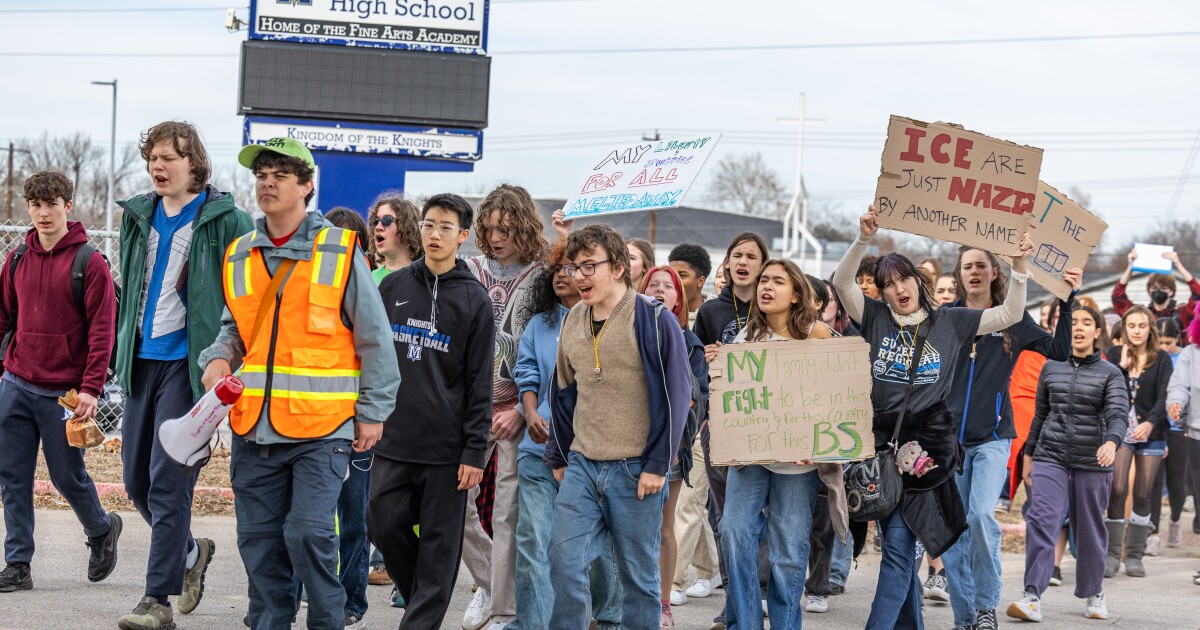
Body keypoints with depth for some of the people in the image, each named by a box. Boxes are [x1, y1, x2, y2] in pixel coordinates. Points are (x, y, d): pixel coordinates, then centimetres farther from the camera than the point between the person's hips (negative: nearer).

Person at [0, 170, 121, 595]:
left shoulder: (90, 263, -7)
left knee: (67, 476, 4)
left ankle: (102, 530, 32)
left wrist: (91, 388, -16)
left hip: (63, 392, -4)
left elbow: (102, 331, -10)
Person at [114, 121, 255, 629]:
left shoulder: (225, 220, -6)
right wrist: (119, 351, 18)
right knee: (136, 478, 10)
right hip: (142, 360, 7)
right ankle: (191, 552, 34)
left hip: (188, 362, -7)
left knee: (168, 480, -10)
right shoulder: (138, 216, 12)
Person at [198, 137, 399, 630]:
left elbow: (374, 340, 1)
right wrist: (219, 358, 3)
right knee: (259, 540, 8)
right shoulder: (240, 256, 10)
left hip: (321, 427, -5)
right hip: (253, 426, 5)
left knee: (308, 533, -12)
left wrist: (372, 412, 0)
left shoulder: (340, 251, -3)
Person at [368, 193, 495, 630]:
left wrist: (475, 451, -9)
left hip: (446, 447, -3)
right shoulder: (392, 287, 8)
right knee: (384, 525, 4)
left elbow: (480, 382, -4)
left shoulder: (474, 300, -1)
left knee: (439, 545, 0)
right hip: (392, 440, 3)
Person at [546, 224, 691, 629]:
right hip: (581, 466, 5)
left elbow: (675, 395, -11)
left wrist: (657, 465, -13)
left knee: (638, 572, 4)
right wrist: (558, 457, 17)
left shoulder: (653, 321, -10)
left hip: (635, 472, -5)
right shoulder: (573, 322, 9)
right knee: (564, 561, -4)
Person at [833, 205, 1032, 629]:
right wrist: (864, 239, -18)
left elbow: (1010, 315, 8)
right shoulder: (875, 318, 8)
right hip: (882, 442, 2)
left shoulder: (948, 322, 7)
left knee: (900, 544, -9)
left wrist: (1019, 267, -4)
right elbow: (841, 282, -5)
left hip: (928, 443, -2)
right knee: (898, 546, 10)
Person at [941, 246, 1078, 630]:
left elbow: (1058, 351, -4)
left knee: (982, 515, -20)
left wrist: (1067, 301, -11)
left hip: (993, 437, -2)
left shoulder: (1012, 320, 5)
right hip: (948, 437, 2)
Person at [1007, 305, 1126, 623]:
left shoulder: (1110, 373, 0)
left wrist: (1112, 442, -34)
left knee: (1089, 528, 8)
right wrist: (1029, 455, 17)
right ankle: (1032, 597, -19)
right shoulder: (1051, 367, 9)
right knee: (1041, 520, -14)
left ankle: (1093, 593, 27)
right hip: (1051, 456, 2)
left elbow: (1118, 414, -15)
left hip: (1092, 462, -1)